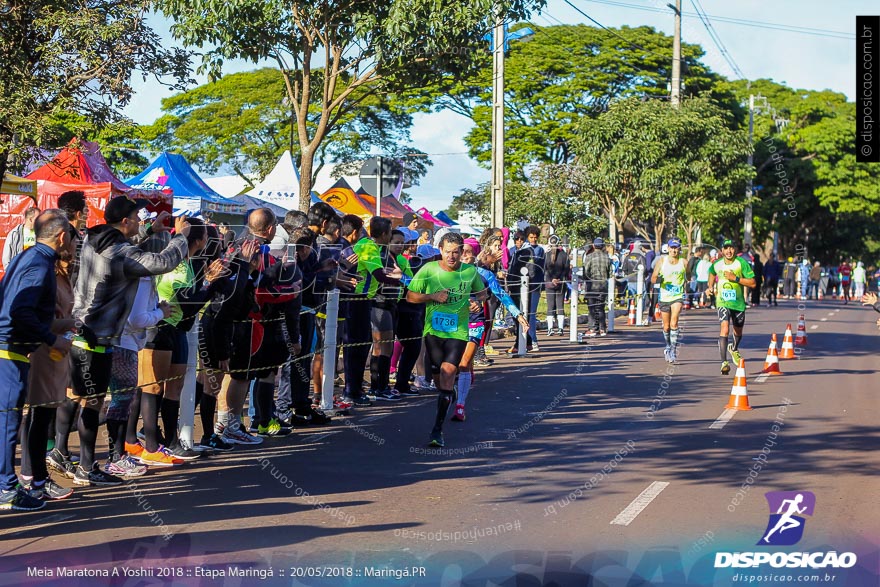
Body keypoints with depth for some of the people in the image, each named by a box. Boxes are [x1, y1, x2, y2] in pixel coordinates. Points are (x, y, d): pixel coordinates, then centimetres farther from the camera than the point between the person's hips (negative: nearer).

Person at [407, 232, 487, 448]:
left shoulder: (470, 271, 0)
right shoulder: (428, 270, -3)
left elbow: (482, 293, 17)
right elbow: (410, 296, 2)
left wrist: (476, 301, -7)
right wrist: (433, 296, -14)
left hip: (458, 332, -2)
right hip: (433, 330, 2)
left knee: (448, 373, -17)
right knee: (439, 379, 9)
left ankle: (437, 430, -17)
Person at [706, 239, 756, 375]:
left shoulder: (741, 263, -11)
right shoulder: (716, 264, -2)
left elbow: (752, 283, -14)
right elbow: (712, 272, 24)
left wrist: (736, 278, -22)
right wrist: (710, 287, 12)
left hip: (738, 303, 1)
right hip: (722, 302, -1)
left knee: (738, 332, 20)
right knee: (724, 328, -23)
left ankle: (734, 349, 55)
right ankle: (724, 362, -25)